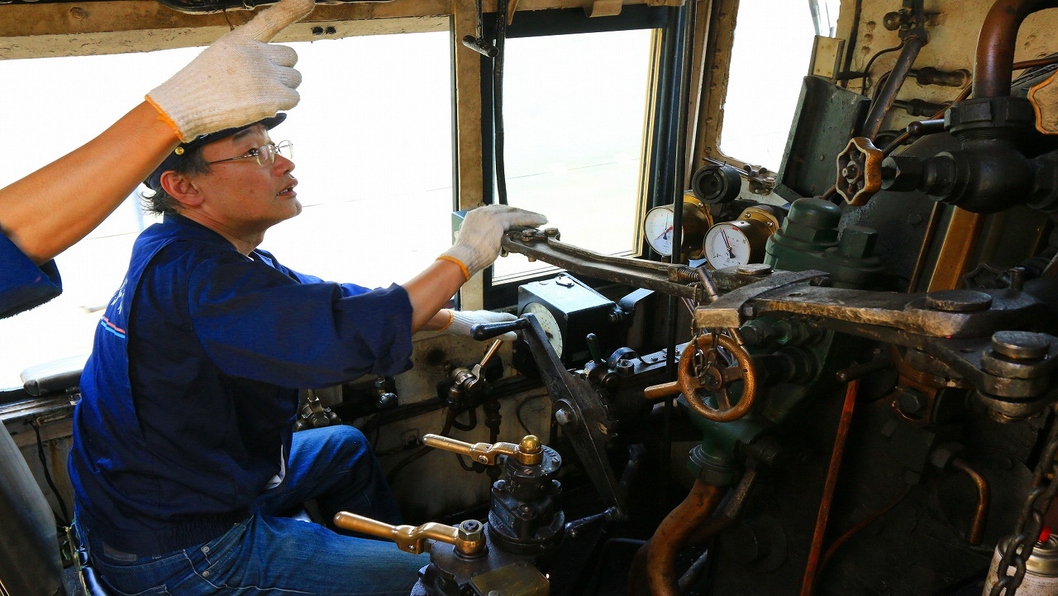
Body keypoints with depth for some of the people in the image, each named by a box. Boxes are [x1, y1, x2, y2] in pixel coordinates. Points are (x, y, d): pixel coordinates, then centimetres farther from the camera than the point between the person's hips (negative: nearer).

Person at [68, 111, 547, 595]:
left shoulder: (180, 255, 2)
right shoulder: (197, 274, -30)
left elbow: (327, 301, 7)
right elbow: (346, 334, -38)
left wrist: (452, 320, 5)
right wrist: (463, 257, -25)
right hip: (181, 557, -10)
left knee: (346, 448, 28)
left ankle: (398, 548, 43)